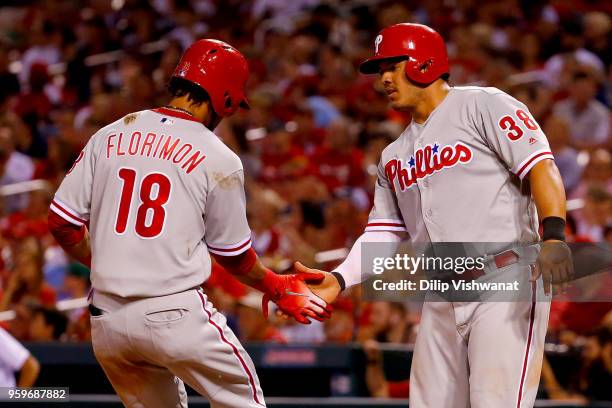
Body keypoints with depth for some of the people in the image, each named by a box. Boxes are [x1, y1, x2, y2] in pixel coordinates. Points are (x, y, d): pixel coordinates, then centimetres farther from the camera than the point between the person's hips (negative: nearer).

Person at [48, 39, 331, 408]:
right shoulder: (219, 160, -2)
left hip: (105, 321, 5)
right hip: (174, 314, -5)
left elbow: (62, 223, 8)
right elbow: (234, 255, 7)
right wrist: (278, 289, 25)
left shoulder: (109, 136, 8)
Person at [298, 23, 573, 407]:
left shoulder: (483, 105, -1)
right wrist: (338, 280, 2)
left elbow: (541, 168, -11)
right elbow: (383, 234, 19)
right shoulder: (394, 157, 21)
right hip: (442, 300, 8)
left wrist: (554, 237, -26)